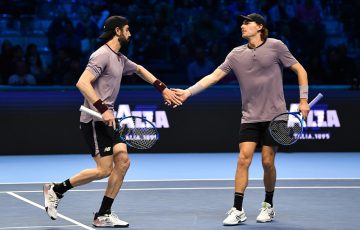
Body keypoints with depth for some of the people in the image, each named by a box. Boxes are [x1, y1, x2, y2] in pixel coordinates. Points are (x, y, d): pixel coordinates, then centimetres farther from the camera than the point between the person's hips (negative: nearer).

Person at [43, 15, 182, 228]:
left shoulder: (120, 59, 16)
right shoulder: (102, 55, -13)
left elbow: (140, 70, 36)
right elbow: (82, 83, -23)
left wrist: (164, 89, 32)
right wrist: (103, 110, -29)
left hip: (107, 119, 9)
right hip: (94, 120, -9)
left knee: (123, 161, -1)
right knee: (104, 170, -10)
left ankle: (104, 215, 4)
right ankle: (56, 190, 4)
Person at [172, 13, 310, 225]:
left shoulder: (275, 46, -4)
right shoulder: (237, 54, 4)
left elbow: (300, 70, 1)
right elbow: (214, 76, 2)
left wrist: (303, 100, -6)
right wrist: (188, 92, -8)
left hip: (274, 116, -2)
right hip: (250, 117, 3)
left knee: (268, 162, 0)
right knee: (244, 159, -8)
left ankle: (268, 206, 21)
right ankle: (238, 210, -5)